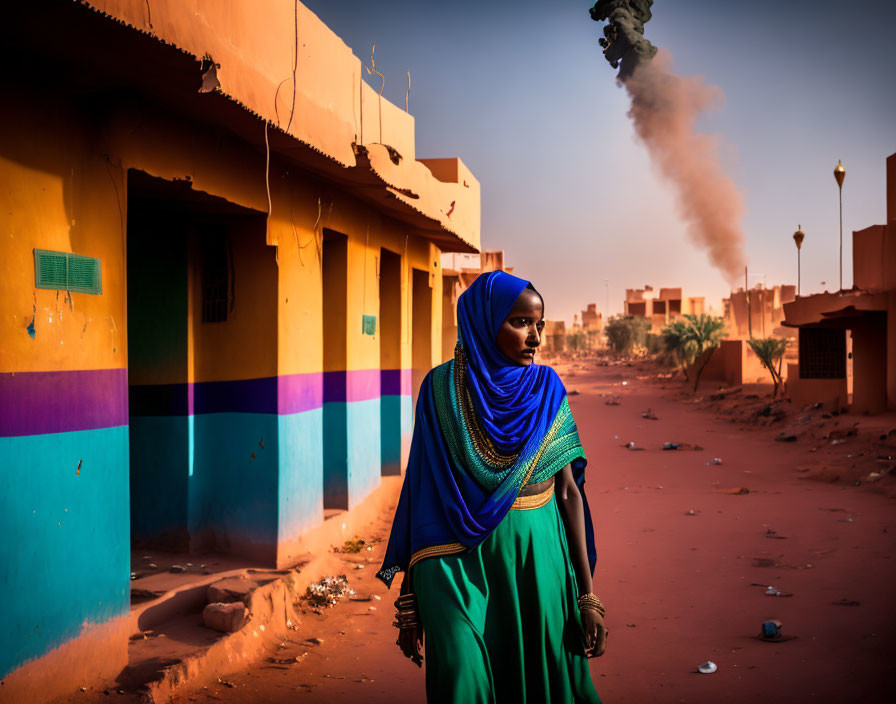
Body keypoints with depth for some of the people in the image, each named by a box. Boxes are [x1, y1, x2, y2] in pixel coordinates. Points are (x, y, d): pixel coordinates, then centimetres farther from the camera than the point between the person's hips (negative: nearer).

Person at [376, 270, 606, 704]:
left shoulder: (547, 388, 3)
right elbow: (421, 491, -1)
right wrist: (409, 599, -1)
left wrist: (588, 594, -2)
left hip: (540, 560, 2)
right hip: (460, 562, -2)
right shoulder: (442, 387, -3)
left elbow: (568, 491, 2)